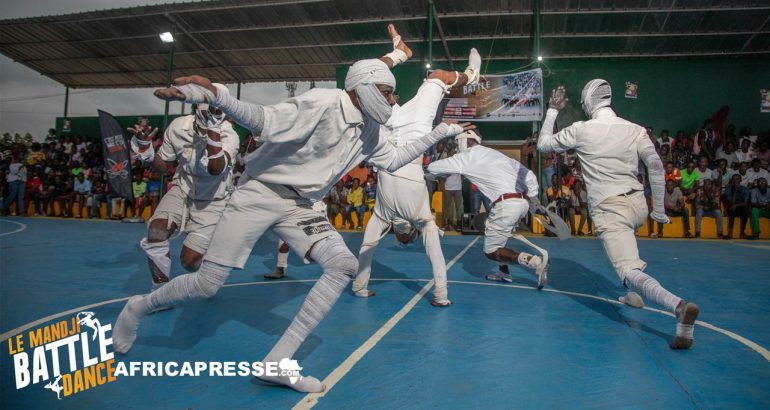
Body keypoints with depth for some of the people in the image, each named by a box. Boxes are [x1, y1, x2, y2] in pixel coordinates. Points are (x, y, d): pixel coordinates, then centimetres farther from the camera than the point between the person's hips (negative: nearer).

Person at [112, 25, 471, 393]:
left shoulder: (368, 130, 7)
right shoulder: (322, 103, -18)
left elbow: (392, 160, 21)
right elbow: (265, 122, -26)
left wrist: (437, 134, 19)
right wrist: (214, 96, -42)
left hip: (299, 205, 7)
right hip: (260, 193, -7)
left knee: (344, 266, -12)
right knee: (207, 285, -8)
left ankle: (277, 362, -8)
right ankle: (139, 306, 28)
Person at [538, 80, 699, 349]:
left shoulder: (580, 130, -4)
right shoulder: (635, 129, 4)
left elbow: (544, 144, 9)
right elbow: (656, 166, -3)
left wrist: (552, 110, 21)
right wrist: (659, 209, 6)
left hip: (609, 209, -6)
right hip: (637, 204, 6)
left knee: (630, 272, -14)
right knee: (625, 243, 38)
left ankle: (679, 306, -40)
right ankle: (634, 296, 39)